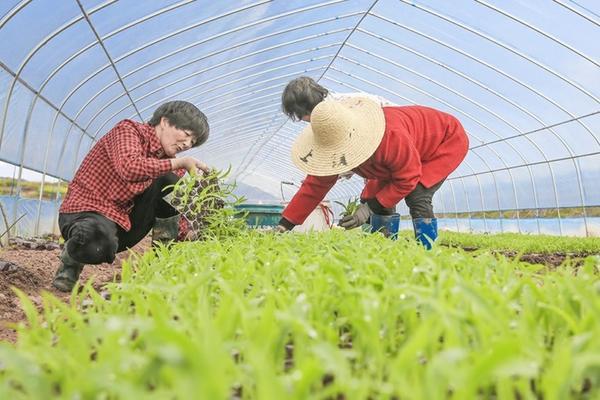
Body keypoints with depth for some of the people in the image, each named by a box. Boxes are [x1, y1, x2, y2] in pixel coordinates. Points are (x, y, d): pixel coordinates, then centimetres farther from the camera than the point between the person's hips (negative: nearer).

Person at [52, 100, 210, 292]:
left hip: (125, 222, 6)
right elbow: (130, 168, -34)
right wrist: (180, 163, -27)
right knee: (100, 246, -41)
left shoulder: (167, 160, 8)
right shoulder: (128, 130, -11)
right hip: (85, 211, -6)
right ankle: (73, 257, -4)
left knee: (173, 181, -12)